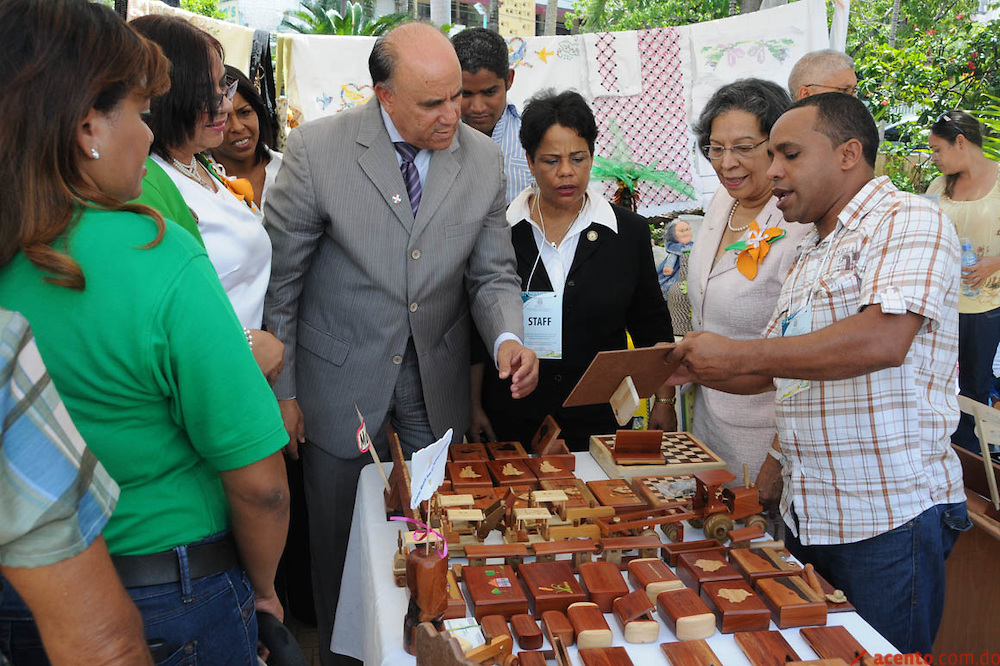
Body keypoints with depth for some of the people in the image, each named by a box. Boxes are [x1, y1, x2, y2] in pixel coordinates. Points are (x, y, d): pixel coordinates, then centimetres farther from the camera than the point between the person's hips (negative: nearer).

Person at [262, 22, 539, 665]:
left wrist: (507, 338, -19)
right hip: (342, 383, -2)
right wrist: (281, 392, -5)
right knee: (339, 547, 15)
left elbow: (493, 273, 2)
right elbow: (278, 279, -8)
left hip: (439, 387, 3)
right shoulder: (317, 148, -14)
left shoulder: (484, 159, -5)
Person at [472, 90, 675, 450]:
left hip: (599, 419, 1)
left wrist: (664, 401, 5)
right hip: (512, 420, 0)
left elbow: (653, 327, 8)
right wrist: (476, 409, 2)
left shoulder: (629, 232, 1)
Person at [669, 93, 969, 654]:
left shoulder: (909, 219, -8)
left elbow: (883, 340, -26)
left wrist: (736, 355, -23)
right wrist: (696, 369, 4)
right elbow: (770, 373, 22)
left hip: (890, 514, -8)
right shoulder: (812, 255, 18)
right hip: (807, 513, 8)